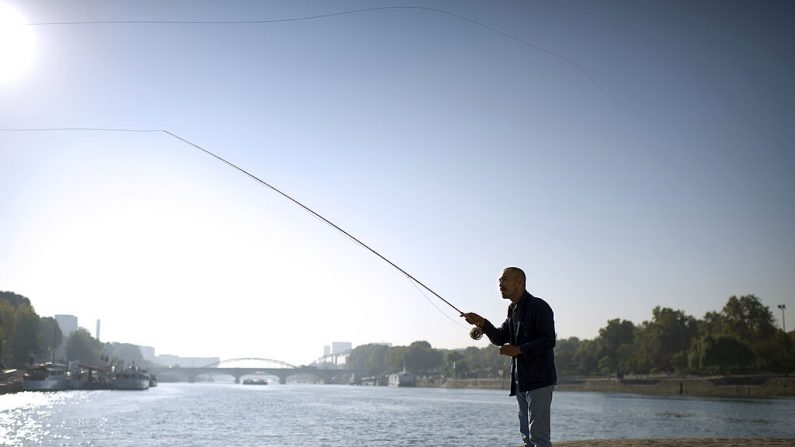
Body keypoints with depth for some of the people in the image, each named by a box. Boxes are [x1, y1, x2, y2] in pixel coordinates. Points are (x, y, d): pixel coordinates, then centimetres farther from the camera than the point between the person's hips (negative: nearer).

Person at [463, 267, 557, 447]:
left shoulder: (539, 307, -11)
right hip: (520, 383, 9)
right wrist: (482, 324, -2)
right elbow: (500, 338, 14)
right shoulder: (513, 310, 17)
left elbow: (548, 341, -17)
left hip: (539, 380, -9)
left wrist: (519, 350, -20)